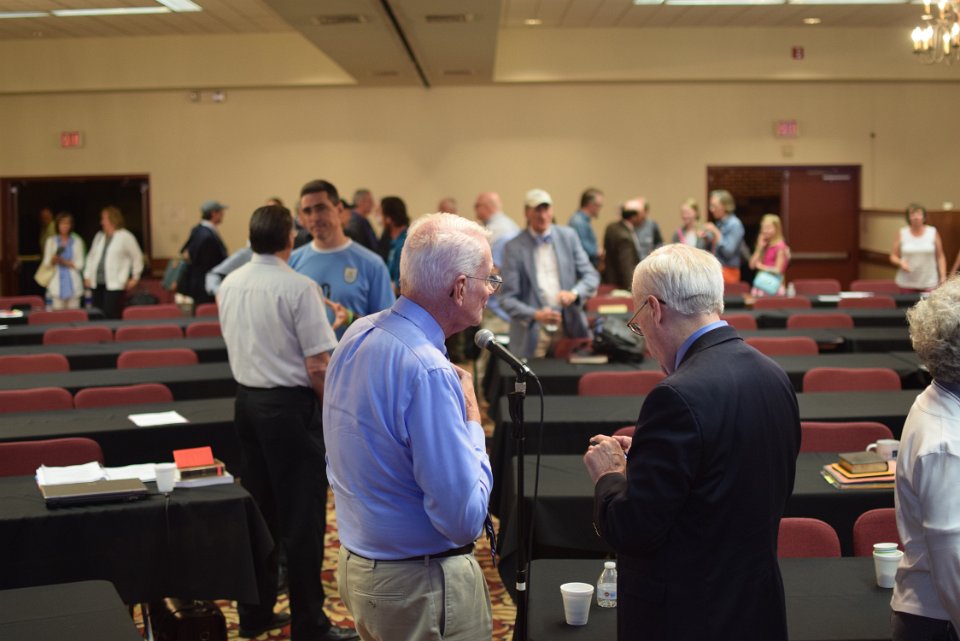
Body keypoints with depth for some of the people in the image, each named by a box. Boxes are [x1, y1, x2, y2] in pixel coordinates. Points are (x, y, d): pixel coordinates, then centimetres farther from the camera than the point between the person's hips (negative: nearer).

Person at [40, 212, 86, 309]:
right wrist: (53, 260, -15)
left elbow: (80, 264, 3)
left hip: (72, 284, 0)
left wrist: (65, 262, -13)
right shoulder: (51, 241, 10)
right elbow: (46, 263, 7)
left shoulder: (77, 241, 7)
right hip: (56, 284, 0)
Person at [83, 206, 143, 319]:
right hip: (97, 283, 6)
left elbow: (137, 257, 3)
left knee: (111, 316, -13)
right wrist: (87, 276, 16)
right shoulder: (99, 236, 17)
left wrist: (135, 277, 5)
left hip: (114, 284, -6)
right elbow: (91, 257, 22)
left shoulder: (125, 237, -1)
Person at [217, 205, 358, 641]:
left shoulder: (229, 285, 5)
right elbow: (317, 366, -18)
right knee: (301, 516, 1)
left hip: (247, 399, 7)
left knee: (257, 508, 16)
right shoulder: (298, 287, -17)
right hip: (290, 404, -7)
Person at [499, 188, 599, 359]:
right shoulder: (514, 247, -3)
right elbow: (507, 298, -5)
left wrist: (574, 294, -16)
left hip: (570, 328, 2)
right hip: (532, 333, -2)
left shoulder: (568, 236, 6)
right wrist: (535, 315, -22)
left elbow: (591, 276, 5)